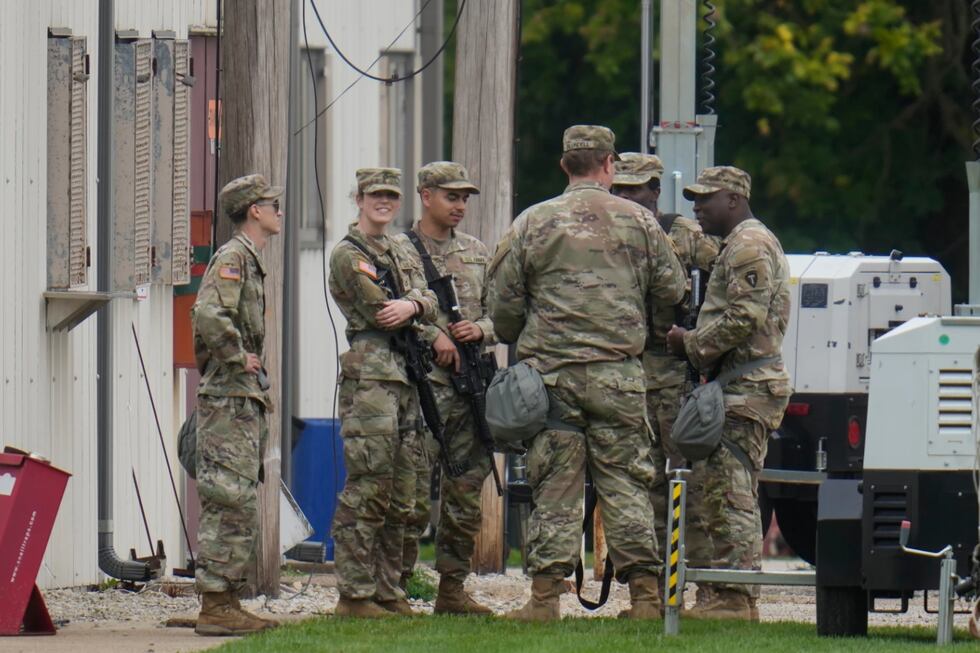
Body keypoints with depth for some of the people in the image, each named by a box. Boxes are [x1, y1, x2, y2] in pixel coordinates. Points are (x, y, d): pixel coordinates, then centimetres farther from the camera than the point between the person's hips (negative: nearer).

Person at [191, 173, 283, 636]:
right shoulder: (232, 258, -12)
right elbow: (208, 315, -28)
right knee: (230, 504, -11)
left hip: (244, 401, 10)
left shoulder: (249, 260, 19)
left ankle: (226, 602, 14)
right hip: (229, 396, -10)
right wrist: (239, 357, -18)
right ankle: (215, 606, -11)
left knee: (240, 507, 11)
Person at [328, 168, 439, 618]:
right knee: (368, 490, -12)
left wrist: (411, 305, -14)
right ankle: (354, 594, -13)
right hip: (369, 374, -8)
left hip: (406, 377, 8)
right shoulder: (348, 255, -3)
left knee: (401, 496, 9)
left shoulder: (400, 255, 23)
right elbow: (381, 312, -10)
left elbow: (428, 302, 9)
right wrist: (432, 334, 1)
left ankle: (388, 591, 13)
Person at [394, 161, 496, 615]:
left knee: (466, 492, 7)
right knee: (414, 492, -9)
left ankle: (452, 589, 13)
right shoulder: (398, 251, 1)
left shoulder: (477, 253, 18)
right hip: (422, 383, -6)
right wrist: (433, 335, -20)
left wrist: (481, 330, -2)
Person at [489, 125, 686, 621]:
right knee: (626, 485, 4)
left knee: (554, 487, 2)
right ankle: (644, 594, 2)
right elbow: (671, 291, 9)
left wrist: (516, 341, 25)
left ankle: (545, 596, -1)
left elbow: (503, 305, 5)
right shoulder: (637, 221, 3)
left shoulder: (532, 223, 3)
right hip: (618, 375, 0)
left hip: (551, 373, 0)